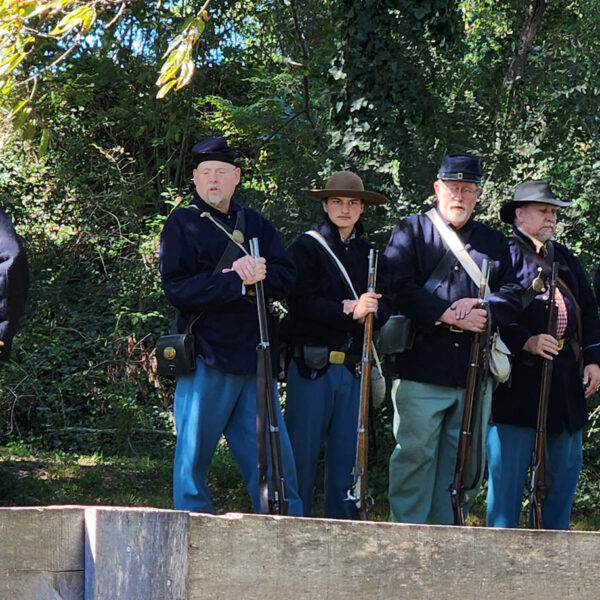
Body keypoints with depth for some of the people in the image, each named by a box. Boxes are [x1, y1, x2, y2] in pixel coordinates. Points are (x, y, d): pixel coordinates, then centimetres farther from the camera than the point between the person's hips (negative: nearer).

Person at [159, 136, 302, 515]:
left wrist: (258, 274, -15)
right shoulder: (182, 224, 2)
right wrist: (238, 281, -17)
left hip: (254, 356, 4)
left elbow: (287, 278, 6)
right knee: (194, 457, 0)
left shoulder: (256, 224, 16)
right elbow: (177, 289, -10)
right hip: (206, 357, -4)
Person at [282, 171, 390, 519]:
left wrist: (367, 311, -15)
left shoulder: (370, 253, 16)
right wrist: (349, 311, -20)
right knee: (302, 452, -4)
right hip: (311, 366, -4)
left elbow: (384, 307, 8)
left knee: (348, 454, 5)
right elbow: (301, 302, -11)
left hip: (353, 369, 4)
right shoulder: (306, 247, 3)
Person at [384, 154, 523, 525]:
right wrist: (446, 314, -16)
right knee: (416, 456, -6)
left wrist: (481, 311, -13)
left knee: (467, 462, 5)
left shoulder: (496, 242, 18)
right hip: (421, 367, -4)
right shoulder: (411, 232, 8)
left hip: (474, 374, 4)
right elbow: (399, 290, -6)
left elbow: (513, 296, 8)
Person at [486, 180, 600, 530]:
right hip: (518, 379, -7)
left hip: (566, 380, 7)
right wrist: (526, 341, -21)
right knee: (509, 468, -4)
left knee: (565, 467, 10)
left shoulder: (565, 258, 21)